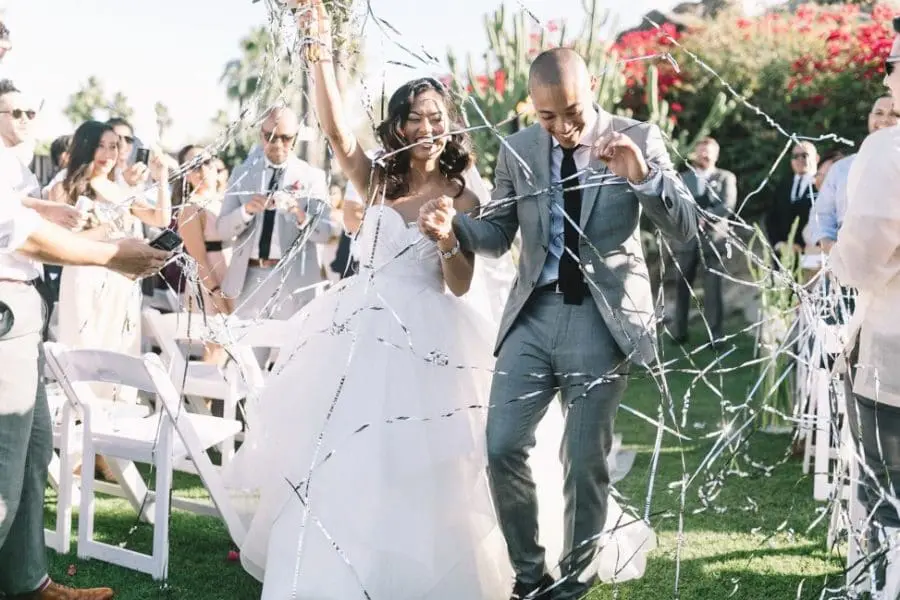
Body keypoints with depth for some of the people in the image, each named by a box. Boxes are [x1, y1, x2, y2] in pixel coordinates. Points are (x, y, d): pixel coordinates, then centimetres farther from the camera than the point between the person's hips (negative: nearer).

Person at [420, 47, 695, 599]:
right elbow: (498, 234, 11)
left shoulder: (638, 139, -4)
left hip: (602, 318, -3)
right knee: (503, 449, -1)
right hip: (534, 313, 3)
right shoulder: (517, 149, 5)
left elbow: (687, 229, -8)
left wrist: (644, 177, -26)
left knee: (585, 460, 5)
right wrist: (454, 226, -10)